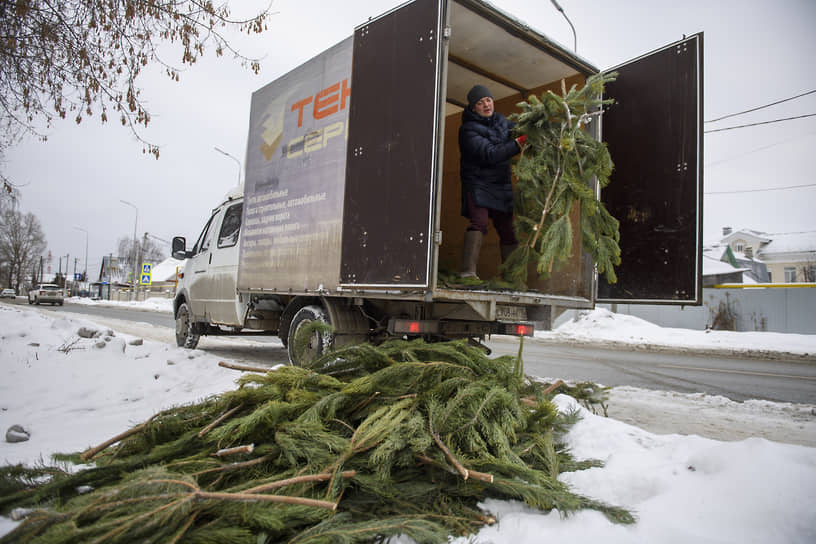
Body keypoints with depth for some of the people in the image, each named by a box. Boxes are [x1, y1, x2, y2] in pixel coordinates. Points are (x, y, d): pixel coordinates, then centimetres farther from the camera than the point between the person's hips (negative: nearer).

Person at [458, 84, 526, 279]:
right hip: (478, 184, -6)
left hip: (502, 184, 7)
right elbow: (490, 154, -23)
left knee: (507, 229, 6)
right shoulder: (468, 129, -12)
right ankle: (468, 272, -27)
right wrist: (520, 143, -25)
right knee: (479, 223, -24)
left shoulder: (500, 121, 11)